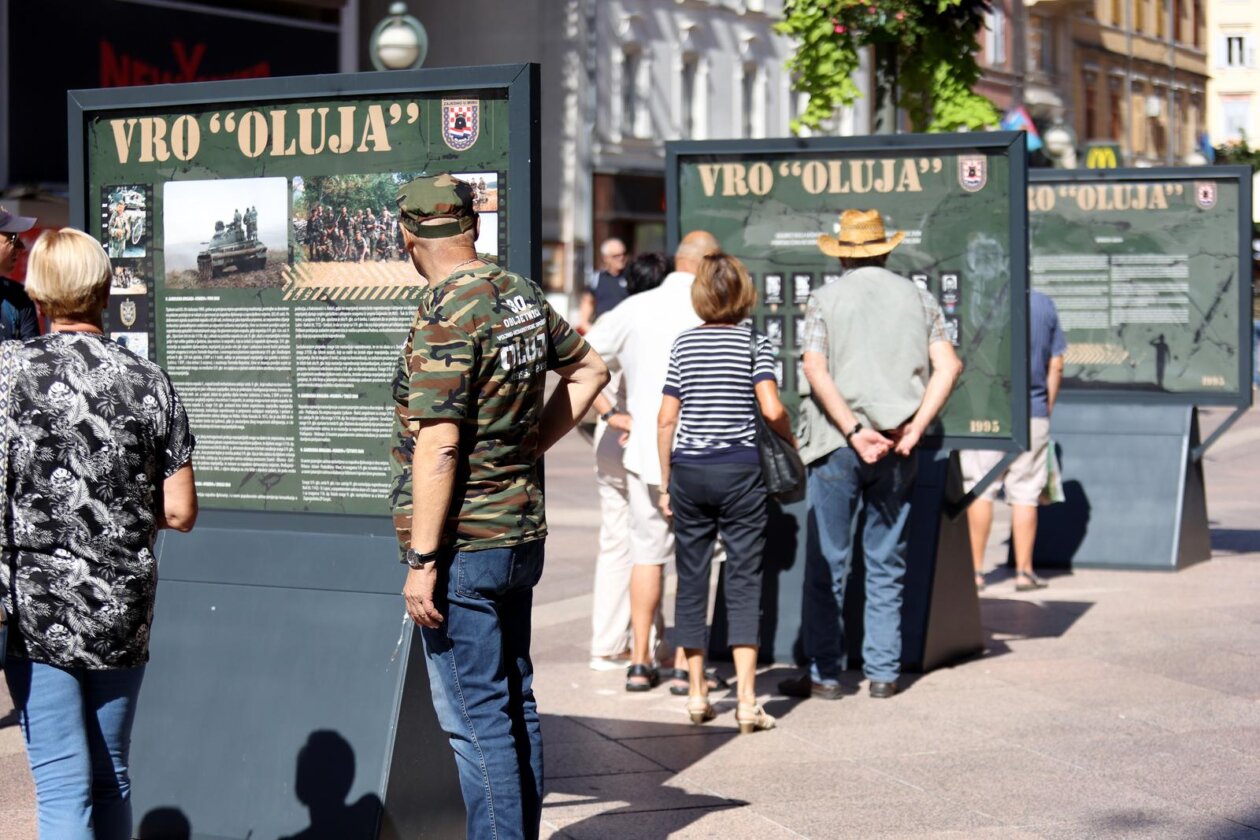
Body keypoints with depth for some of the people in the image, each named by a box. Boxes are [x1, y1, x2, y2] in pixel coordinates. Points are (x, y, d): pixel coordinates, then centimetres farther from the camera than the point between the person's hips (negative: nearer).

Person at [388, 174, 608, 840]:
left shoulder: (446, 313, -17)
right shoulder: (523, 296, 8)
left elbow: (437, 445, -21)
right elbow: (590, 369, 23)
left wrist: (421, 559, -18)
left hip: (464, 545, -9)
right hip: (522, 533, 9)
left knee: (474, 716, -4)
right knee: (515, 703, 15)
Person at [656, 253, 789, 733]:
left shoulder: (684, 344, 4)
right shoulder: (755, 343, -2)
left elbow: (666, 419, 2)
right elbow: (771, 409, -12)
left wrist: (665, 483, 9)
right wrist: (791, 440, 9)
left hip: (688, 472, 2)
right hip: (740, 472, -2)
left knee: (691, 580, 9)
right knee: (744, 581, -1)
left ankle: (696, 695, 14)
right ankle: (746, 701, -7)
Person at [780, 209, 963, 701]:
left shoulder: (826, 299, 1)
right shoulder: (917, 298, 8)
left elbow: (816, 371, -12)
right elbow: (948, 366, -3)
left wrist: (855, 432, -13)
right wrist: (915, 428, -7)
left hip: (836, 445, -3)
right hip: (897, 449, 3)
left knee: (826, 564, 2)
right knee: (886, 566, 10)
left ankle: (824, 674, 2)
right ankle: (883, 673, 10)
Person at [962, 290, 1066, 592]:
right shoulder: (1045, 305, 4)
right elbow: (1056, 366, 7)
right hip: (1033, 415, 3)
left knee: (980, 491, 4)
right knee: (1025, 495, 6)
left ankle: (975, 570, 6)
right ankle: (1024, 572, 8)